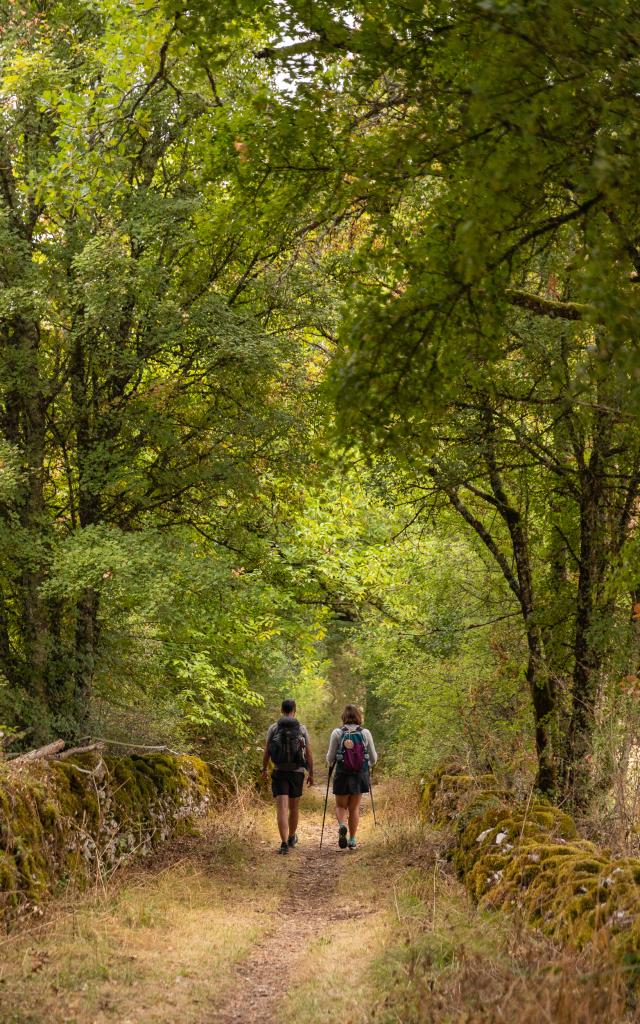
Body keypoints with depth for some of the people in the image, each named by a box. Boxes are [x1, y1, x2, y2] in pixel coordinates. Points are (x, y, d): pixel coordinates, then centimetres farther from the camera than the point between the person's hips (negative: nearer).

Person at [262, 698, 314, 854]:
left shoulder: (273, 728, -3)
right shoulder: (302, 729, -2)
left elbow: (267, 752, 2)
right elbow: (309, 754, -1)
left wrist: (264, 769, 18)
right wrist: (311, 774, 9)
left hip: (279, 773, -1)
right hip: (297, 773, 1)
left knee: (282, 809, -7)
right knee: (294, 807, 19)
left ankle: (285, 844, -20)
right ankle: (292, 838, 38)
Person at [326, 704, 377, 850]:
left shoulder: (337, 733, -8)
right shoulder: (365, 733, -4)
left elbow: (330, 758, -3)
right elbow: (373, 758, 3)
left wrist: (330, 764, 20)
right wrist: (368, 765, 25)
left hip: (342, 776, -1)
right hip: (360, 776, 2)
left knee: (341, 806, 15)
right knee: (354, 808, 16)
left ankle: (342, 826, -15)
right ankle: (352, 840, 16)